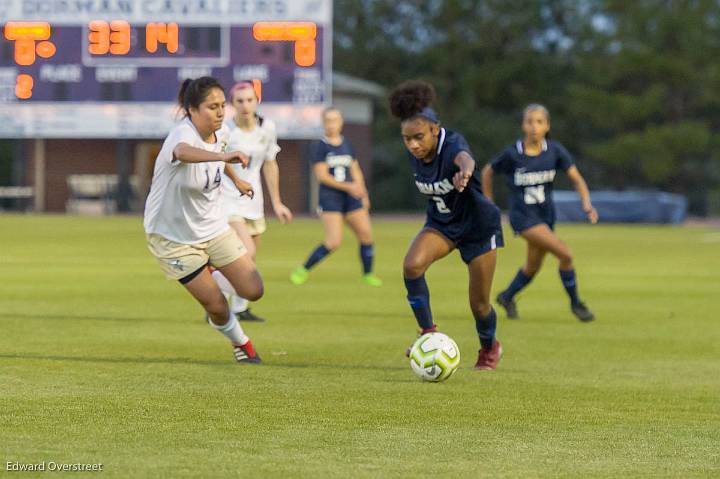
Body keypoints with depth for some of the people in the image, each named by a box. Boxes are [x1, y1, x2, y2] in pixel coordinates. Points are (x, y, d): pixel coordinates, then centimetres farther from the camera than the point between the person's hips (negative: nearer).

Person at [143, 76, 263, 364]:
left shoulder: (220, 132, -7)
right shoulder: (184, 134, -31)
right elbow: (183, 152, -58)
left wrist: (235, 180, 32)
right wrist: (222, 155, -75)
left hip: (213, 227, 6)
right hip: (174, 236, -6)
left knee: (253, 291, 1)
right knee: (216, 305, -5)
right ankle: (239, 342, 26)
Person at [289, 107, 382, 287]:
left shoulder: (347, 145, 12)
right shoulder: (320, 146, -5)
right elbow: (322, 176, -11)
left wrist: (363, 195, 17)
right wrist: (348, 186, -16)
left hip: (351, 198, 6)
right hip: (330, 197, -6)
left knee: (366, 235, -1)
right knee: (334, 241, -16)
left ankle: (368, 274, 17)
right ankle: (303, 270, 1)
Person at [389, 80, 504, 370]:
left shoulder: (451, 145, -32)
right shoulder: (414, 154, -13)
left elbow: (464, 157, -58)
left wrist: (464, 171, -80)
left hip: (478, 226, -4)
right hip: (441, 224, 4)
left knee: (479, 303, 2)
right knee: (412, 265, -27)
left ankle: (489, 346, 35)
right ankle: (428, 332, -11)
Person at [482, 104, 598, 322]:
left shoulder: (555, 151, -7)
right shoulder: (512, 154, -14)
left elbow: (577, 180, -7)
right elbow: (487, 172, 3)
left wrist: (587, 204, -24)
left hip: (546, 214, 5)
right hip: (523, 216, -5)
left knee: (533, 267, 19)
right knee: (565, 254, -18)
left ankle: (507, 297, 45)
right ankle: (575, 303, -1)